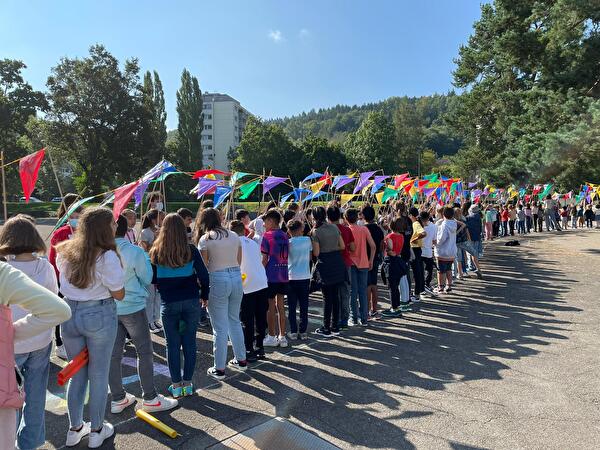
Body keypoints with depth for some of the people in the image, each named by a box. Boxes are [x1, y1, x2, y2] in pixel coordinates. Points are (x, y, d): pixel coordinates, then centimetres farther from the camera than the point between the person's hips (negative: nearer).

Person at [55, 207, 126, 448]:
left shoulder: (64, 252, 2)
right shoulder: (107, 256, -18)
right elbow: (119, 295, -12)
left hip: (69, 315, 6)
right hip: (99, 316, -5)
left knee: (77, 373, 20)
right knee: (99, 375, 11)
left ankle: (75, 428, 33)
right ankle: (96, 430, 25)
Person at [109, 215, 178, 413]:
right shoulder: (135, 252, -17)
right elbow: (147, 279, -6)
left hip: (109, 308, 5)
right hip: (133, 307, -5)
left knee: (114, 354, 13)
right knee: (145, 352, 7)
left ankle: (117, 399, 25)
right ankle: (150, 398, 14)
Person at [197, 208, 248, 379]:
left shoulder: (205, 239, -5)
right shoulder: (234, 235, 9)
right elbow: (239, 261, 11)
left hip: (218, 280, -5)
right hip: (237, 277, 5)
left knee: (220, 327, 3)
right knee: (235, 321, 20)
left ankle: (219, 369, 14)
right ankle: (241, 360, 30)